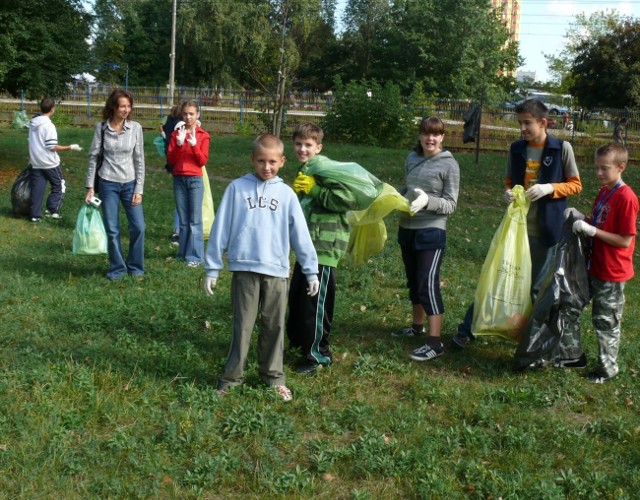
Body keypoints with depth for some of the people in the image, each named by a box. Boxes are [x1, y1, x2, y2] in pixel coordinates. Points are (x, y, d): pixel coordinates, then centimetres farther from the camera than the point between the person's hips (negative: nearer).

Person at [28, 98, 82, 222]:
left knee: (37, 189, 7)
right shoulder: (48, 125, -18)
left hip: (36, 162, 7)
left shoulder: (32, 123, 6)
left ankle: (35, 214, 6)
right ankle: (52, 210, 4)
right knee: (59, 186, 10)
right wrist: (70, 148, -14)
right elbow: (52, 147, -20)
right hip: (49, 163, -7)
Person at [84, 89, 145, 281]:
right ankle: (117, 268, 18)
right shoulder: (101, 127, -4)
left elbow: (139, 159, -1)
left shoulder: (135, 128, -4)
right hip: (108, 184, 0)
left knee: (138, 227, -2)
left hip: (130, 183, 1)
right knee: (112, 230, 3)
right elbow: (93, 157, 2)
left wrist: (139, 189, -5)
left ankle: (135, 266, 18)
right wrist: (90, 187, -1)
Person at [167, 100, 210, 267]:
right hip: (178, 179, 3)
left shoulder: (203, 136, 0)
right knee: (183, 220, 9)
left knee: (195, 220, -3)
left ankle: (195, 256, -1)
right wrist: (179, 144, -13)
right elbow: (170, 159, 2)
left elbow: (203, 161, -5)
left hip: (195, 180, -3)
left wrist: (194, 145, -18)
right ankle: (183, 253, 16)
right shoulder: (176, 134, 7)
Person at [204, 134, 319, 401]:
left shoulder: (286, 193, 5)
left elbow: (300, 234, 7)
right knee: (242, 327, 4)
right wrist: (212, 268, 1)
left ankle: (273, 375, 25)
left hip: (277, 271, 2)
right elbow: (220, 228, 2)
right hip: (244, 269, -2)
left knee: (274, 327, 11)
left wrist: (311, 270, 5)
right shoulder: (237, 188, 1)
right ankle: (231, 377, 16)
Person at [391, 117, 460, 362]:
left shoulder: (449, 164, -8)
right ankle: (417, 326, 37)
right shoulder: (412, 158, 7)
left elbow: (451, 204, -10)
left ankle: (435, 342, -6)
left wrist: (427, 200, -26)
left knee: (428, 284, -11)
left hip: (431, 232, -6)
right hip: (407, 228, 7)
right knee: (413, 281, 19)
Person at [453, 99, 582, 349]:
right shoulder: (516, 149, 4)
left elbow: (576, 185, -1)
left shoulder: (562, 148, -7)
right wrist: (507, 191, -7)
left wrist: (550, 188, -19)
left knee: (535, 286, 11)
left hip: (544, 231, -2)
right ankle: (468, 329, 10)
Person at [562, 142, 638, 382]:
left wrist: (591, 230, -25)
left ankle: (608, 368, 25)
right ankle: (574, 355, 30)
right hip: (593, 266, 8)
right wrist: (582, 218, -2)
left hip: (612, 273, -8)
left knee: (606, 322, 6)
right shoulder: (603, 193, 6)